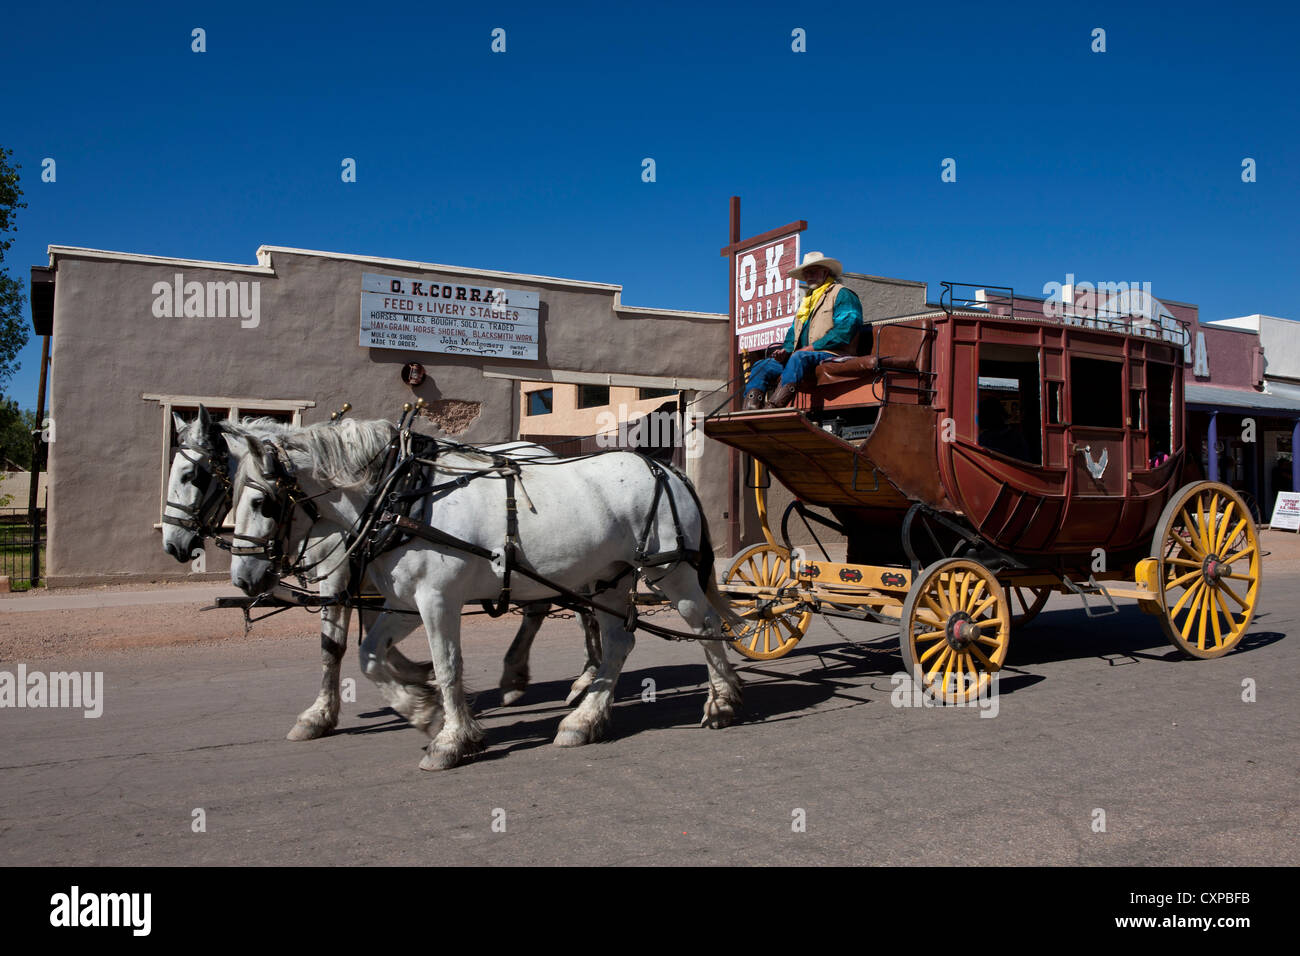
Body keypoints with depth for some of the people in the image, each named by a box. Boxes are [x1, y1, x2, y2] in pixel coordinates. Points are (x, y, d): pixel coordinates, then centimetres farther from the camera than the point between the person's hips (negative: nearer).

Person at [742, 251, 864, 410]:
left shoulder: (842, 295, 3)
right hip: (803, 357, 8)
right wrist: (785, 350, 3)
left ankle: (775, 407, -50)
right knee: (761, 366, -8)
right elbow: (794, 331, 26)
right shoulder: (806, 300, 28)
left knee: (799, 358, -38)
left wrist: (812, 347, -16)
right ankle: (749, 412, -25)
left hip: (832, 356, -8)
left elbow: (844, 331, -11)